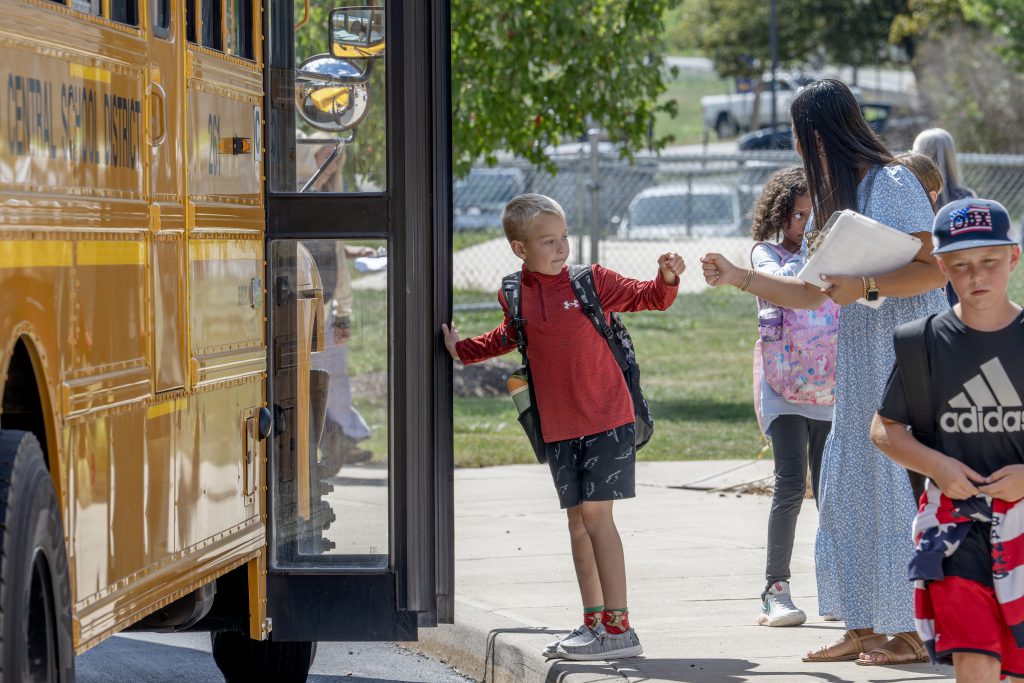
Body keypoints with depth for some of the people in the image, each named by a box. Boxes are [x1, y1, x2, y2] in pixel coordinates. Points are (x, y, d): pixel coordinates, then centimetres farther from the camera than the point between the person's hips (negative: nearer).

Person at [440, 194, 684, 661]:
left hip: (607, 420, -4)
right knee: (577, 521, 9)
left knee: (596, 516, -10)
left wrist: (667, 280, -22)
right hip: (557, 427, 4)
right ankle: (594, 622, 17)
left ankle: (618, 627, -8)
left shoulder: (591, 281, -6)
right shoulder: (515, 296, 4)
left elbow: (647, 298, -2)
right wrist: (461, 350, 24)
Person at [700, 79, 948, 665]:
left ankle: (913, 631, -2)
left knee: (899, 485, -8)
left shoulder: (893, 184, -10)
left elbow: (935, 268, -18)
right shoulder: (832, 196, 17)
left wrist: (865, 285, -25)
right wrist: (737, 277, 19)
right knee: (846, 488, 7)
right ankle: (864, 628, 12)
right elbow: (809, 293, 22)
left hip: (907, 350, -9)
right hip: (858, 357, 9)